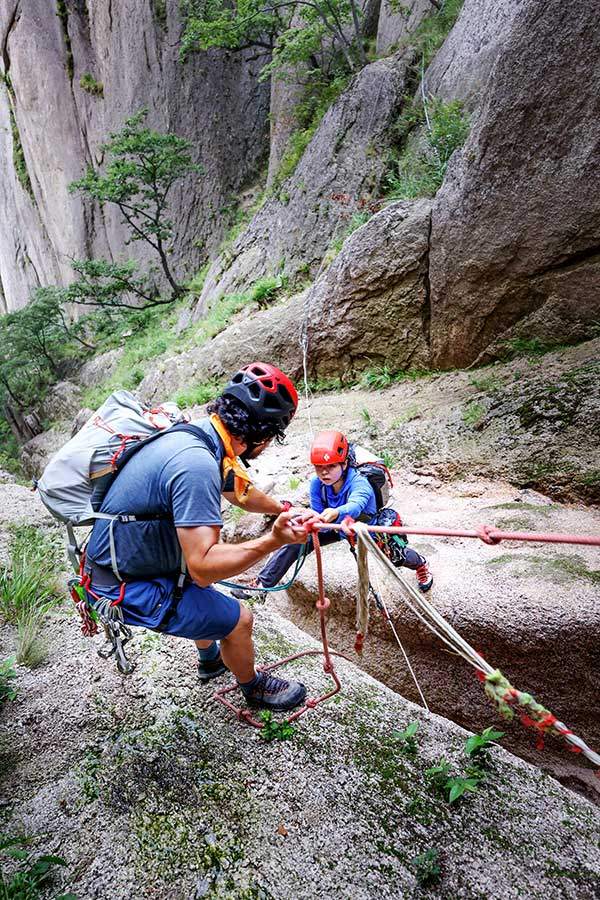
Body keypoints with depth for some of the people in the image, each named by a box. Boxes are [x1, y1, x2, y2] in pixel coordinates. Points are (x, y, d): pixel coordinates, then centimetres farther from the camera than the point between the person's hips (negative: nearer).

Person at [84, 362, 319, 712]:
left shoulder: (198, 436, -1)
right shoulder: (197, 464, -33)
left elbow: (240, 492, 16)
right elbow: (203, 567, -32)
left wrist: (286, 509, 20)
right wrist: (274, 540, -37)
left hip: (120, 563, 10)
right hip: (128, 589, -10)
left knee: (206, 593, 31)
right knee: (239, 619, 0)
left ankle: (211, 660, 57)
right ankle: (254, 688, 30)